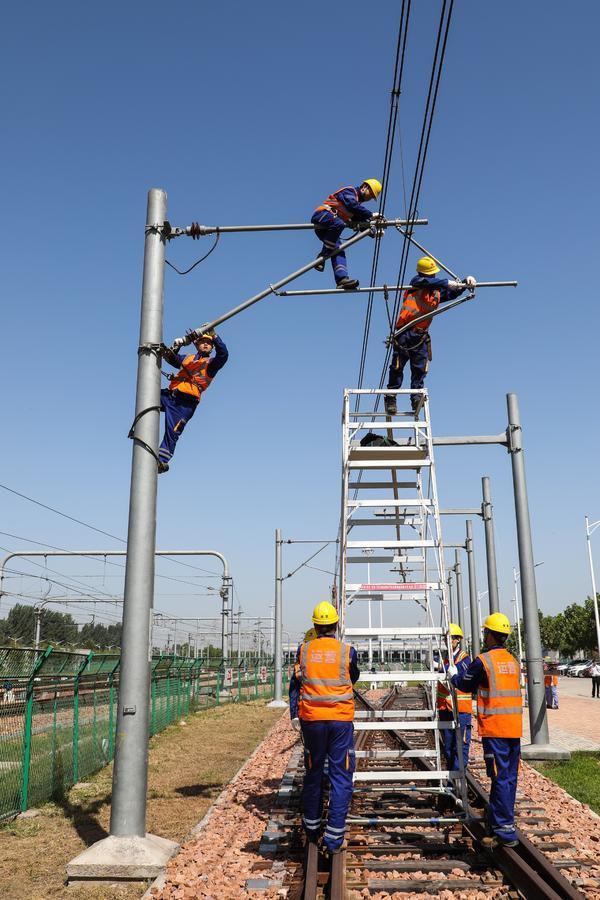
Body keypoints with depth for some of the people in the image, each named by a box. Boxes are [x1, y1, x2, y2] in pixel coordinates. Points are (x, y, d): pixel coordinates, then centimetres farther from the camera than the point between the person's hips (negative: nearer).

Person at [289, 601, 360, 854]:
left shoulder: (304, 650, 0)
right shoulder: (347, 651, -4)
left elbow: (295, 684, 2)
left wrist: (294, 714, 7)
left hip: (311, 719, 2)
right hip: (341, 719, -2)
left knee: (313, 773, 17)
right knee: (341, 776, 5)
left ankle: (311, 828, 29)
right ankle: (334, 837, 2)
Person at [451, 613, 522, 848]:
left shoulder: (483, 661, -10)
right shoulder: (513, 661, 11)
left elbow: (465, 685, 3)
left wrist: (452, 674, 25)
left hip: (494, 728, -7)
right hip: (514, 728, 7)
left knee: (500, 779, -4)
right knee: (509, 778, 12)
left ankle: (505, 831, -3)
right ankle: (499, 822, 24)